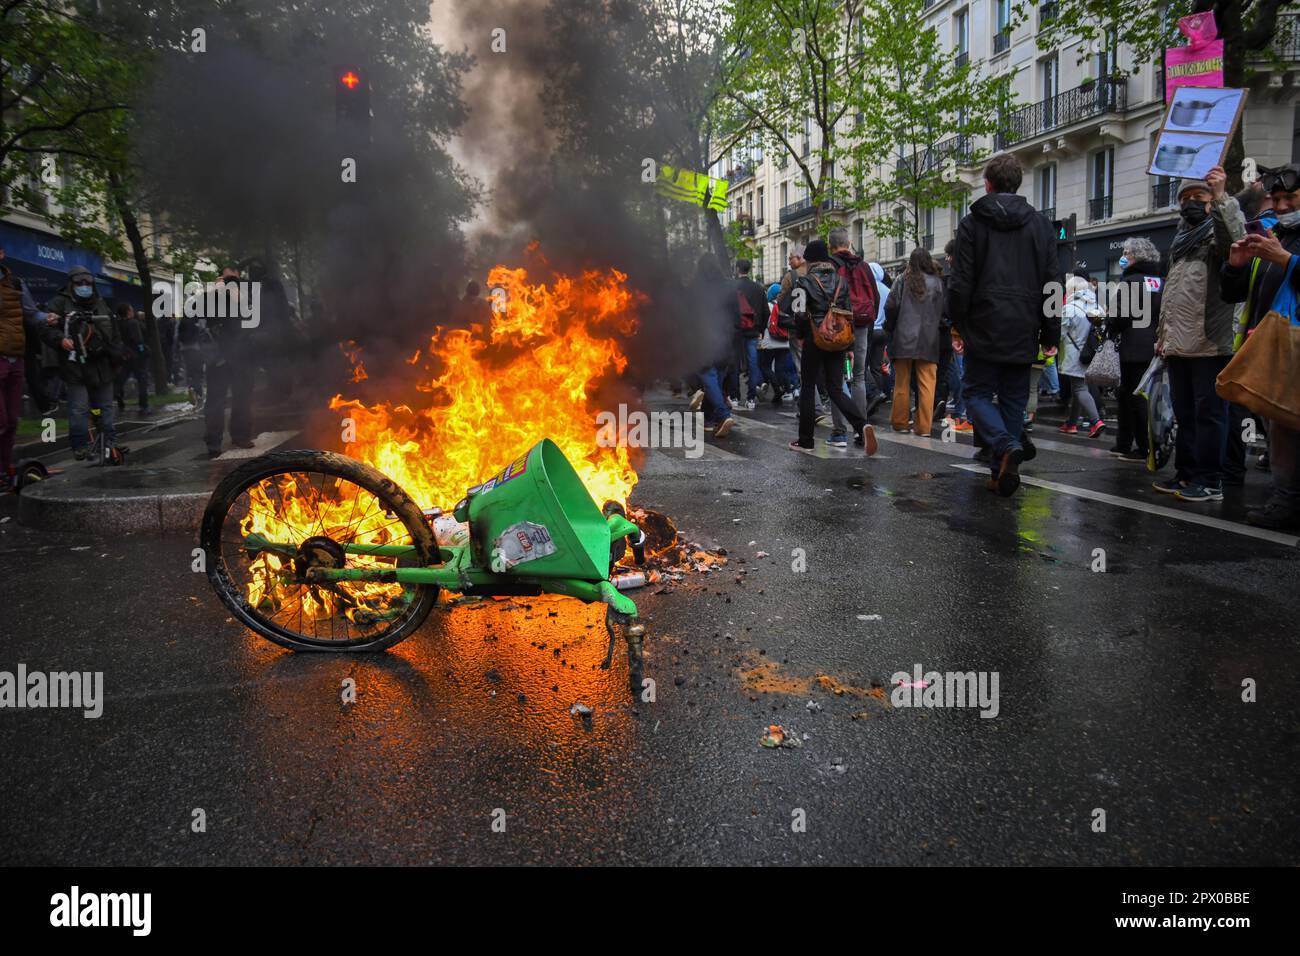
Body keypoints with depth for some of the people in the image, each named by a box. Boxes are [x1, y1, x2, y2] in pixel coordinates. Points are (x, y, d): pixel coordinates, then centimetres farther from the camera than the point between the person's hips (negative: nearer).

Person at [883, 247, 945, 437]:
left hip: (903, 338, 0)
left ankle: (899, 422, 15)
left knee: (902, 383, 9)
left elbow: (891, 306, -3)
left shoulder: (904, 281, 0)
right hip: (928, 341, 0)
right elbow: (944, 312, -1)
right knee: (927, 384, 2)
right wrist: (941, 332, 14)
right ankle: (923, 426, 0)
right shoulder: (937, 283, 1)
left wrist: (890, 328, 12)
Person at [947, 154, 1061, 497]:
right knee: (1014, 399, 10)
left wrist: (957, 323, 4)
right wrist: (1051, 334, 11)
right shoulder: (1038, 223, 8)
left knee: (977, 393, 7)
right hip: (1023, 332, 3)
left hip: (984, 328, -3)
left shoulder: (972, 222, -2)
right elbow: (1052, 283, 7)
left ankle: (1006, 446, -19)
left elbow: (961, 281, -6)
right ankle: (1003, 473, 8)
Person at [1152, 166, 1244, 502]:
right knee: (1184, 412, 13)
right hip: (1178, 344, 8)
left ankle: (1210, 482, -3)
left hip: (1209, 343, -8)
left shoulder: (1218, 230, 0)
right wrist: (1163, 334, 23)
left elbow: (1238, 242, -26)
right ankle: (1186, 474, 21)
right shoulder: (1182, 237, 24)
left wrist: (1222, 197, -28)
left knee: (1209, 411, -6)